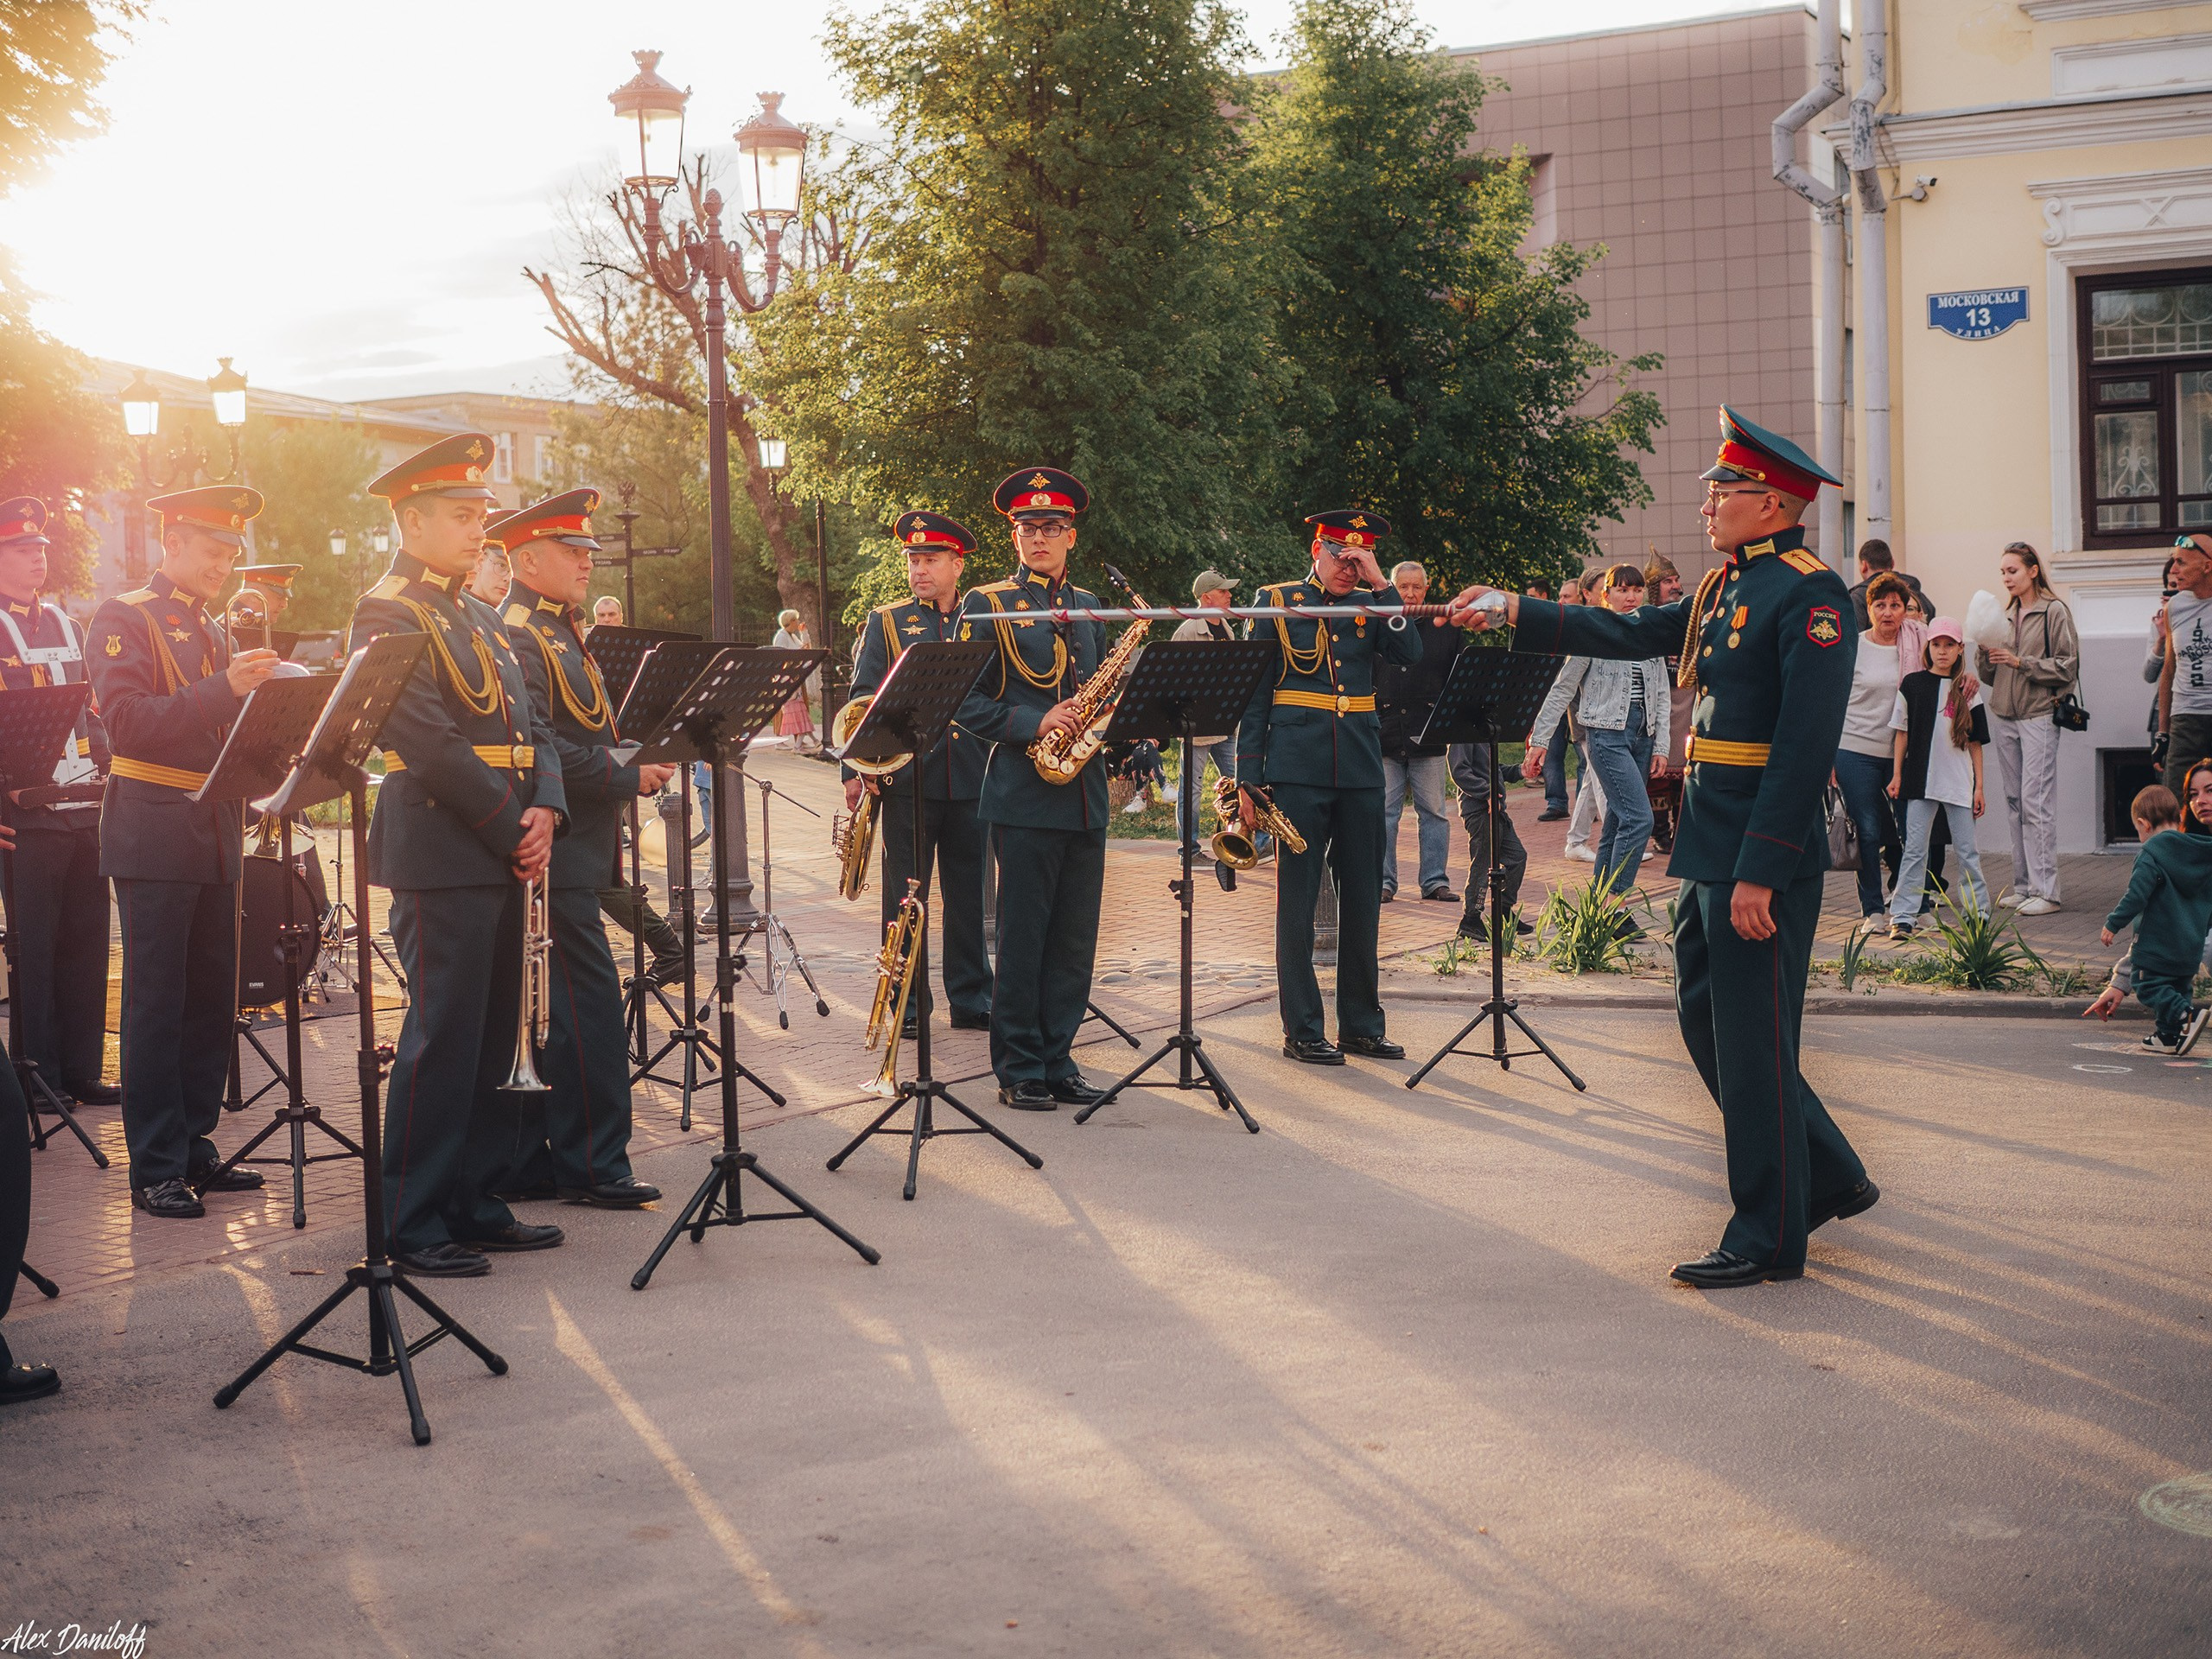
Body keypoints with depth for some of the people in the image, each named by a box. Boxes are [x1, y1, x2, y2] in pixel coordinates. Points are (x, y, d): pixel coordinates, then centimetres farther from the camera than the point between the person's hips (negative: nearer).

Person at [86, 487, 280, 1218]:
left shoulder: (214, 632, 19)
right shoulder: (124, 618, -4)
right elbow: (126, 720, -18)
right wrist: (225, 689, -26)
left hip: (215, 835, 7)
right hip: (154, 834, -7)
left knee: (211, 999, 8)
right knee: (156, 1002, -4)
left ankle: (194, 1148, 17)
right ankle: (155, 1168, 0)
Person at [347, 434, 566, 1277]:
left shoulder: (476, 619, 20)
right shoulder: (388, 612, -9)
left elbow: (529, 725, 17)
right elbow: (430, 743, -17)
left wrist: (543, 810, -2)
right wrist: (513, 829, -14)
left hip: (502, 855, 9)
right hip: (443, 854, -9)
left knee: (493, 1038, 12)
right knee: (441, 1040, -5)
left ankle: (476, 1204, 21)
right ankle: (413, 1227, 3)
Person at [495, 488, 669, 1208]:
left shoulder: (556, 631, 20)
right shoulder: (517, 637, -13)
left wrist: (633, 765, 10)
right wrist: (628, 776, -18)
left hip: (566, 855, 11)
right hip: (552, 856, -11)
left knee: (542, 1011, 12)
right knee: (589, 1005, -8)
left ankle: (530, 1164, 17)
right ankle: (593, 1165, -1)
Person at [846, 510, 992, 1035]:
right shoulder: (886, 621, 6)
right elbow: (862, 698, 1)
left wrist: (1014, 756, 5)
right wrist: (854, 769, -8)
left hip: (971, 779, 2)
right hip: (906, 777, -2)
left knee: (969, 894, 7)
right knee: (905, 897, 2)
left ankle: (971, 1000, 17)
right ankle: (909, 1006, 10)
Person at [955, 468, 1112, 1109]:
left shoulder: (1089, 607, 16)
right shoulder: (986, 605, 0)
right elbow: (965, 701, -6)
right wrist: (1033, 724, -18)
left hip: (1085, 791, 5)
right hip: (1024, 792, -5)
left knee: (1075, 938, 7)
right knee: (1023, 936, -1)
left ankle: (1056, 1059, 17)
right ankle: (1018, 1070, 8)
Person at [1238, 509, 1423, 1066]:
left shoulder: (1371, 606, 12)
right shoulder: (1276, 602, 4)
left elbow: (1411, 655, -7)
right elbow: (1253, 693, 2)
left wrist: (1380, 585, -9)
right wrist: (1248, 778, -4)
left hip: (1361, 769, 3)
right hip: (1299, 767, -3)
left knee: (1363, 900, 7)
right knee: (1297, 900, 0)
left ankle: (1361, 1024, 17)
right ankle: (1302, 1030, 7)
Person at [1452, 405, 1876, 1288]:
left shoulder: (1810, 595, -15)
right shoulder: (1724, 587, 13)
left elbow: (1807, 743, -21)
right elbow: (1630, 633, 21)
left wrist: (1760, 872, -23)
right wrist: (1513, 612, 15)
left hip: (1763, 852, -10)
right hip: (1709, 846, 10)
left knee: (1752, 1040, -2)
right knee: (1707, 1018, 16)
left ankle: (1769, 1239, 10)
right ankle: (1828, 1177, 30)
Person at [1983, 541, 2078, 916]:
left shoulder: (2054, 611, -3)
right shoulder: (2005, 615, 15)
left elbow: (2068, 667, -8)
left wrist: (2021, 662, -14)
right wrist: (1987, 654, -2)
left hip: (2039, 716, -6)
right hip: (2003, 716, 6)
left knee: (2036, 802, -10)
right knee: (2015, 802, 6)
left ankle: (2045, 890, -9)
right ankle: (2023, 885, 11)